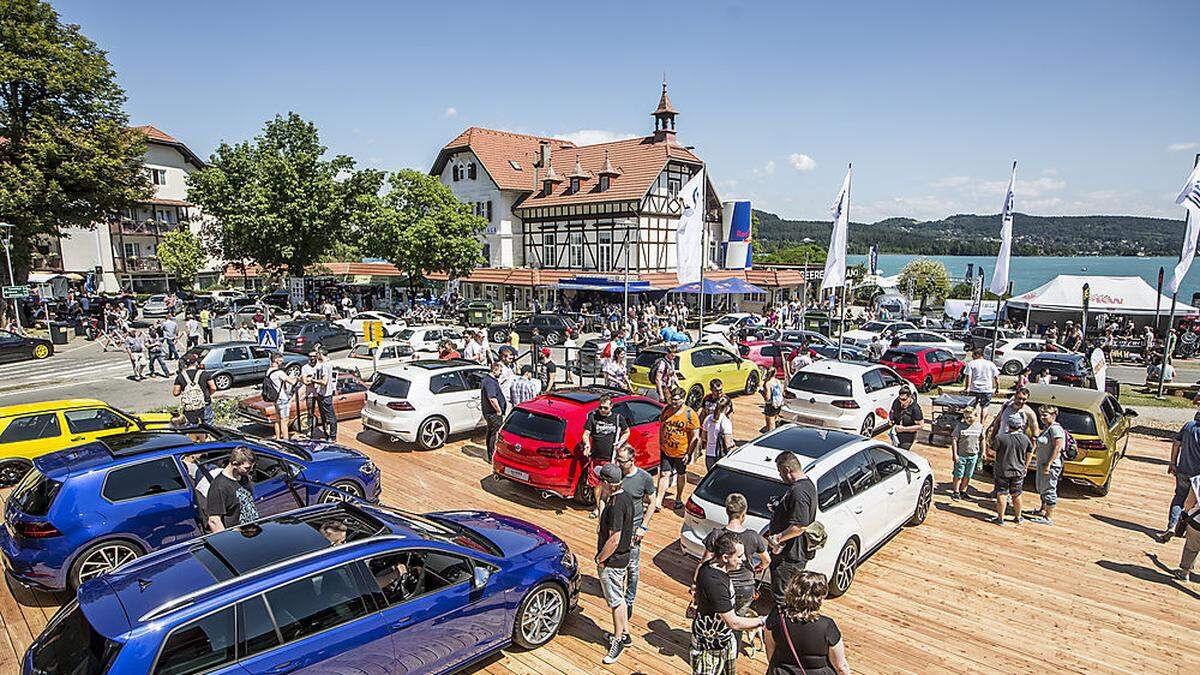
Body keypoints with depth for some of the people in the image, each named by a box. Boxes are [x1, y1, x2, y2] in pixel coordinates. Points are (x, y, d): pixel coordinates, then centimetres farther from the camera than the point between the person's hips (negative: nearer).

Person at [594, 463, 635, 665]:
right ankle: (624, 633, 36)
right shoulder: (626, 497, 1)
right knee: (619, 598, 22)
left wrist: (600, 559, -17)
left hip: (612, 561, -10)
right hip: (623, 556, 10)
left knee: (616, 601, 6)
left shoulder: (616, 506, -29)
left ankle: (618, 641, 21)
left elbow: (614, 539, -29)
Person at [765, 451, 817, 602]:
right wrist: (778, 510, 14)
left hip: (789, 556, -11)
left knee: (781, 596, 3)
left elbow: (799, 526, -30)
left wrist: (777, 538, -21)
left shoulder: (798, 492, -28)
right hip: (793, 551, 11)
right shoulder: (807, 482, 6)